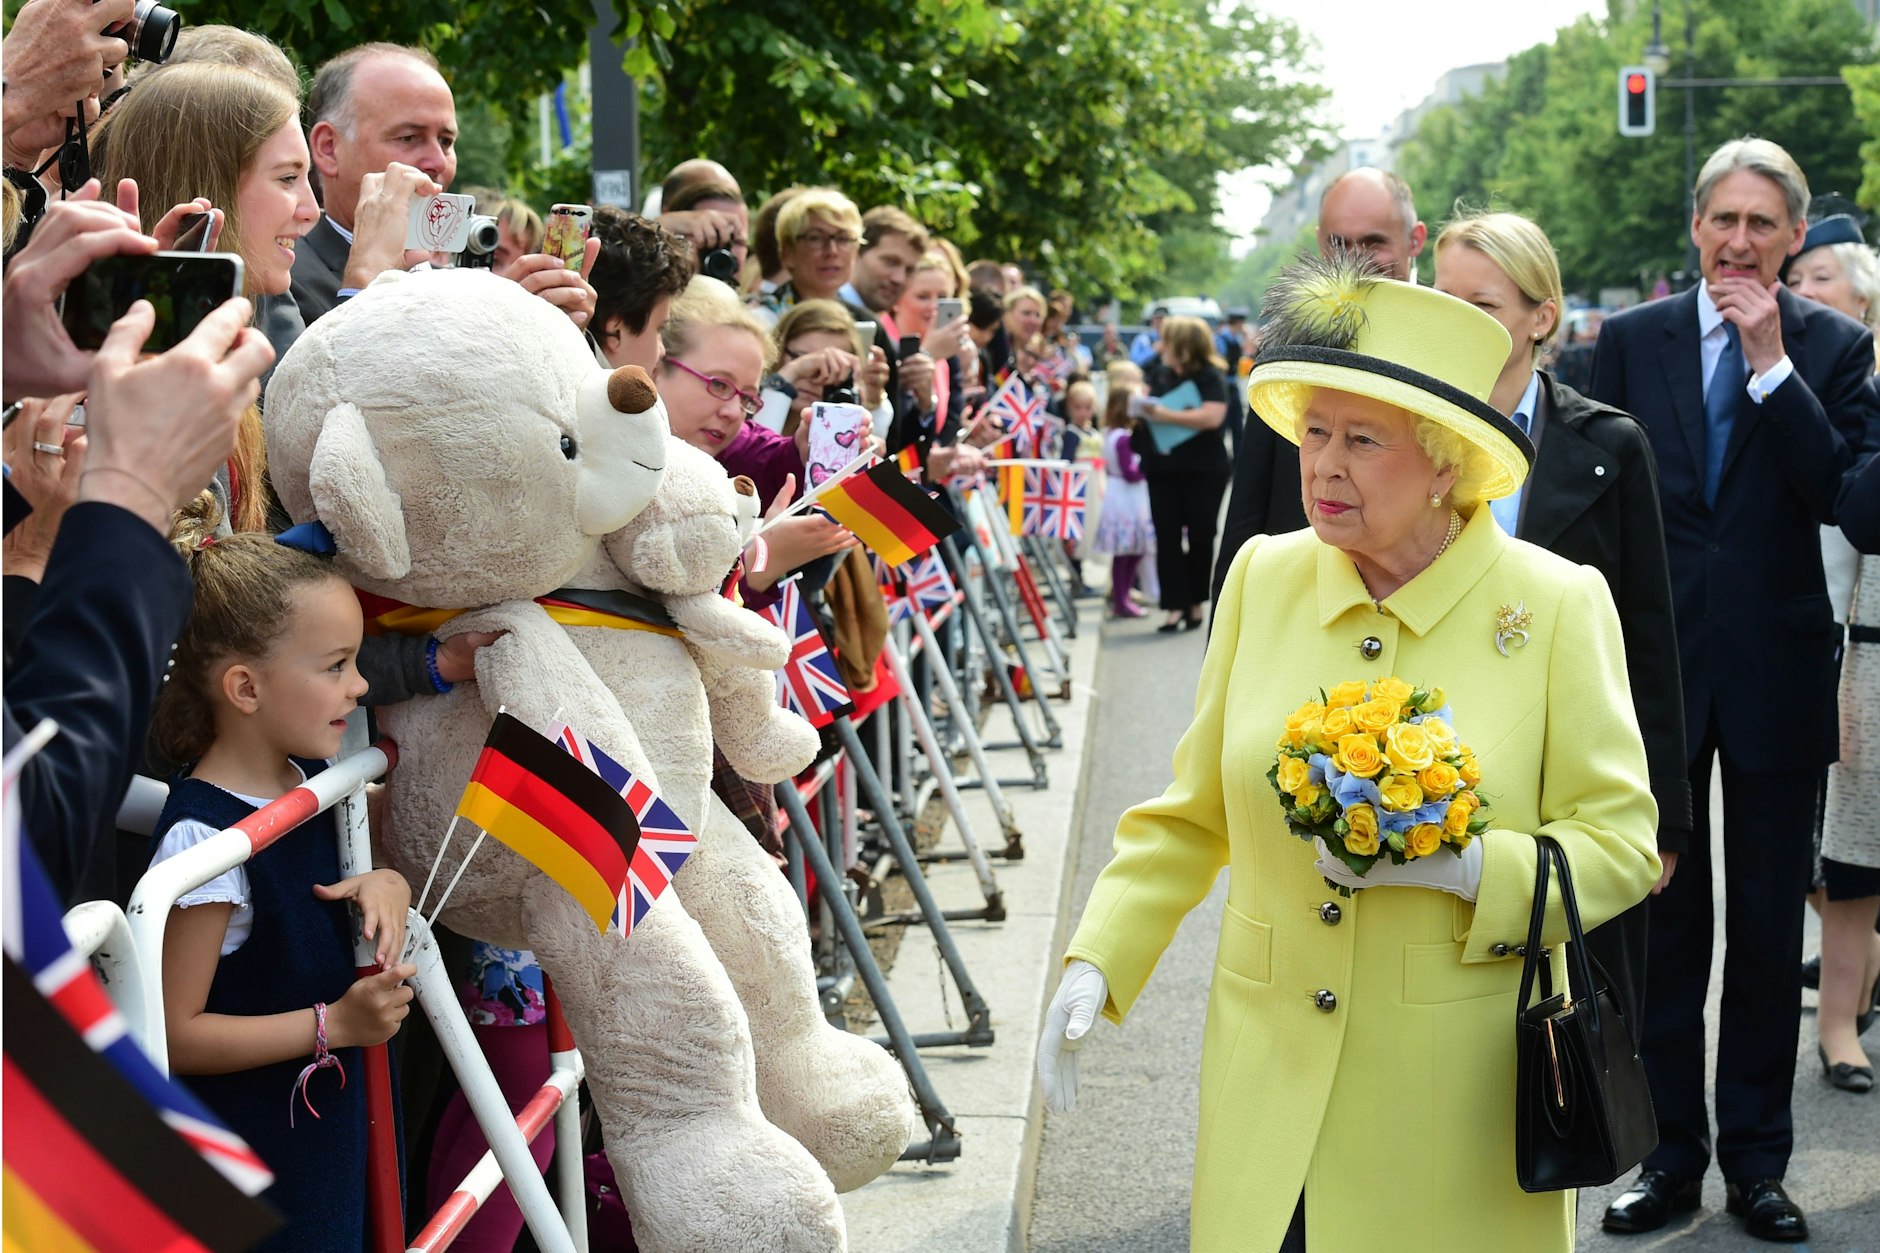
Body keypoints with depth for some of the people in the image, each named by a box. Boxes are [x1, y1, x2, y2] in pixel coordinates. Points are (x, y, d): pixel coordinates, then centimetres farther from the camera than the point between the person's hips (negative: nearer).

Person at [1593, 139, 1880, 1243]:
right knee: (1664, 916, 7)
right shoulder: (1632, 341, 3)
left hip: (1777, 670, -1)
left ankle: (1757, 1158, 20)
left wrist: (1773, 363, -18)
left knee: (1770, 923, 8)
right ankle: (1673, 1153, 19)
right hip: (1658, 664, 1)